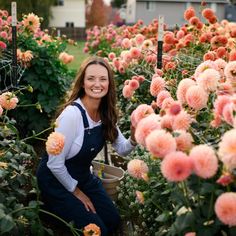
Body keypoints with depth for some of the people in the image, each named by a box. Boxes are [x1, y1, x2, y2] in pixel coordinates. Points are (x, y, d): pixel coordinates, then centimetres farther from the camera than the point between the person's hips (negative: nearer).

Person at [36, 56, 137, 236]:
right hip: (56, 181, -7)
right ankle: (55, 210, 15)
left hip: (84, 177, 7)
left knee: (113, 221, 8)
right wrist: (76, 192, -11)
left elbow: (121, 149, 0)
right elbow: (55, 164, -25)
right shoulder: (72, 114, -30)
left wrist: (134, 138, -22)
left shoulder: (106, 113, -8)